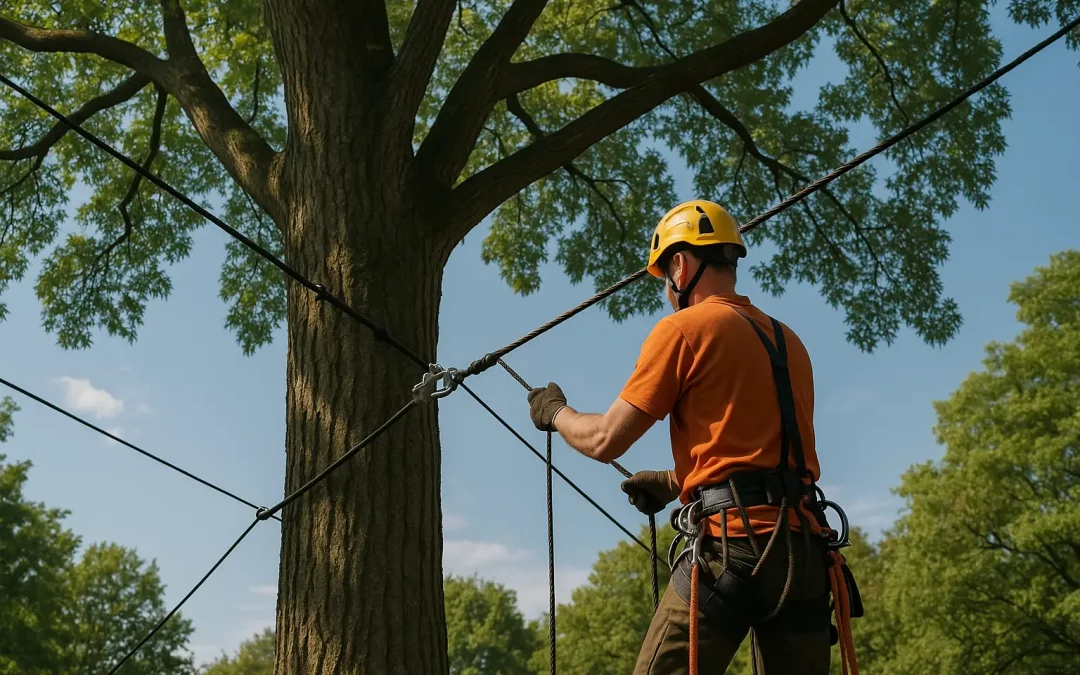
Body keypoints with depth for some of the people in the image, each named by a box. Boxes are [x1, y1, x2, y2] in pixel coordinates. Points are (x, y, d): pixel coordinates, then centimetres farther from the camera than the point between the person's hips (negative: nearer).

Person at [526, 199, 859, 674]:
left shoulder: (684, 328, -1)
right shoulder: (789, 342, 20)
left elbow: (605, 442, -3)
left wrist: (556, 412, 17)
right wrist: (674, 481, 36)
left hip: (731, 544, -7)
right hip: (806, 547, 7)